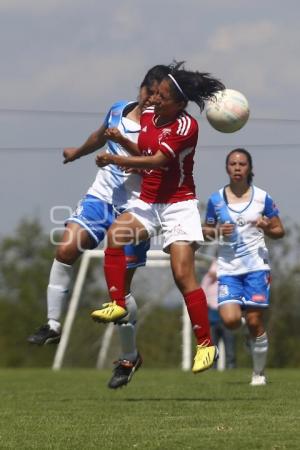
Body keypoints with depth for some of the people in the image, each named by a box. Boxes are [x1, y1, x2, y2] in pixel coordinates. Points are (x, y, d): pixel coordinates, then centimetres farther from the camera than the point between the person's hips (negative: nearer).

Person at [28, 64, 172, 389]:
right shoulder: (118, 110, 7)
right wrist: (77, 153, 46)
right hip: (101, 196, 5)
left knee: (120, 285, -4)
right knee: (66, 249, -20)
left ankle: (129, 358, 13)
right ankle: (53, 325, -12)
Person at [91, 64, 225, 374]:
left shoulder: (186, 126, -15)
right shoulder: (147, 115, 6)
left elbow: (157, 160, -22)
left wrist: (117, 160, -23)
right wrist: (122, 141, 1)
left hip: (178, 204, -6)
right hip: (147, 201, 6)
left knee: (183, 275, -12)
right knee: (115, 235, -24)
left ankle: (206, 345, -7)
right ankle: (117, 304, -19)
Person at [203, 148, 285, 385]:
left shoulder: (262, 197, 1)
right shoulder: (216, 199, 4)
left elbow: (279, 231, 7)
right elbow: (206, 230, 14)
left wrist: (267, 228, -15)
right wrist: (218, 232, -8)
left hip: (256, 266, -1)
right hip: (228, 268, 1)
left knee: (254, 321, -6)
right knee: (230, 320, -16)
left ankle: (259, 373, 10)